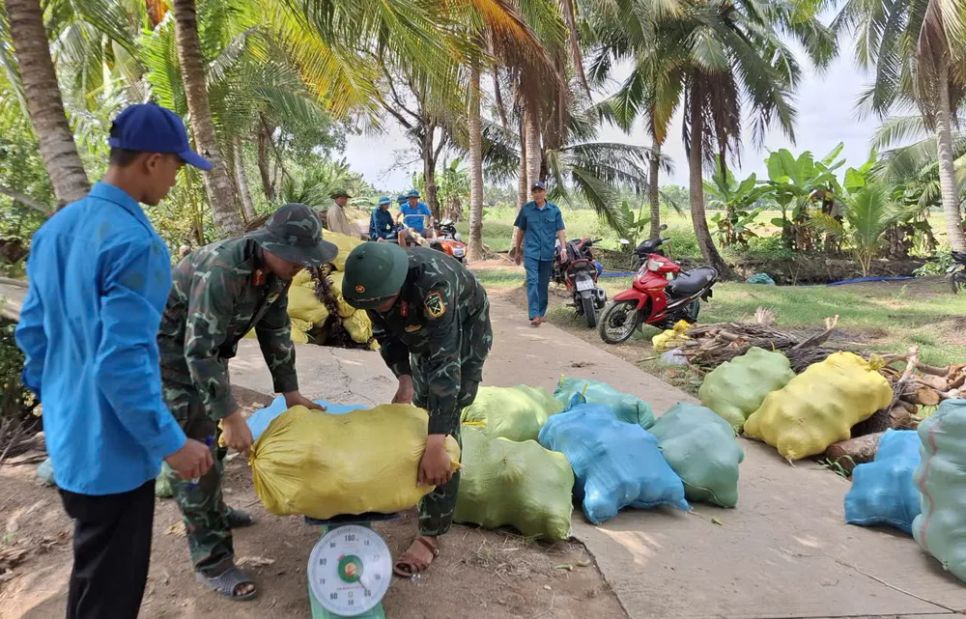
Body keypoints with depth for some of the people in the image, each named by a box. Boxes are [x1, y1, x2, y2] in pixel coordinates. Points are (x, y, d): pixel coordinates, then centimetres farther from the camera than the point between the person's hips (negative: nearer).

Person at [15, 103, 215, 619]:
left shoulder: (54, 229, 5)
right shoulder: (135, 242, -24)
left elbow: (31, 333, 12)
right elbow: (122, 361, -27)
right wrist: (170, 442, -18)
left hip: (69, 437, 9)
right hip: (113, 449, -9)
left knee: (92, 572, 27)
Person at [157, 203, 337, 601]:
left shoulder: (277, 269, -10)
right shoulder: (222, 271, -36)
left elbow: (276, 331, 1)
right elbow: (198, 352, -35)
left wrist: (290, 391, 3)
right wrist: (232, 417, -33)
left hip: (208, 348, 9)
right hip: (170, 350, -8)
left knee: (213, 437, 21)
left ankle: (212, 512, 43)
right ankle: (211, 562, 3)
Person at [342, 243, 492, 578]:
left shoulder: (432, 281, -45)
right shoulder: (373, 281, -25)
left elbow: (445, 361, -50)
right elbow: (386, 334, -8)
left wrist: (435, 446, -55)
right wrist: (404, 377, -25)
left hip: (465, 330, -6)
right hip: (423, 332, 7)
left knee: (444, 420, -12)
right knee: (422, 406, 20)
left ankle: (431, 535, -4)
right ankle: (422, 478, 46)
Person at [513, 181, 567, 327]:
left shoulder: (554, 210, 4)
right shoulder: (526, 209, 2)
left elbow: (560, 230, 3)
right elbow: (520, 230, 10)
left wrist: (563, 249, -8)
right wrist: (517, 251, 14)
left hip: (548, 253, 2)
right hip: (531, 252, -2)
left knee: (544, 284, 9)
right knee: (532, 281, -14)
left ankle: (541, 313, 21)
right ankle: (534, 315, -20)